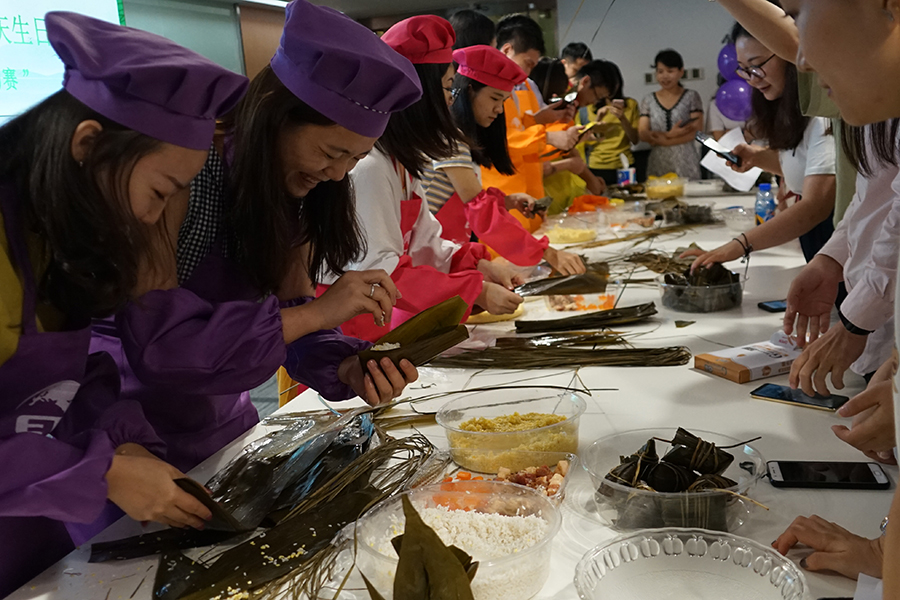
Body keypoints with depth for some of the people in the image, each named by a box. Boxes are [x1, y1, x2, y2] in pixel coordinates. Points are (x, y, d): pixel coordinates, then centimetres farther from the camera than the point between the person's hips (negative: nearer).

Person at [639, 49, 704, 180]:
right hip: (658, 166, 2)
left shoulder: (691, 97, 5)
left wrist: (663, 140, -11)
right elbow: (643, 134, 1)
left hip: (685, 165, -1)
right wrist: (669, 134, -15)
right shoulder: (648, 100, 11)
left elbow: (695, 132, -4)